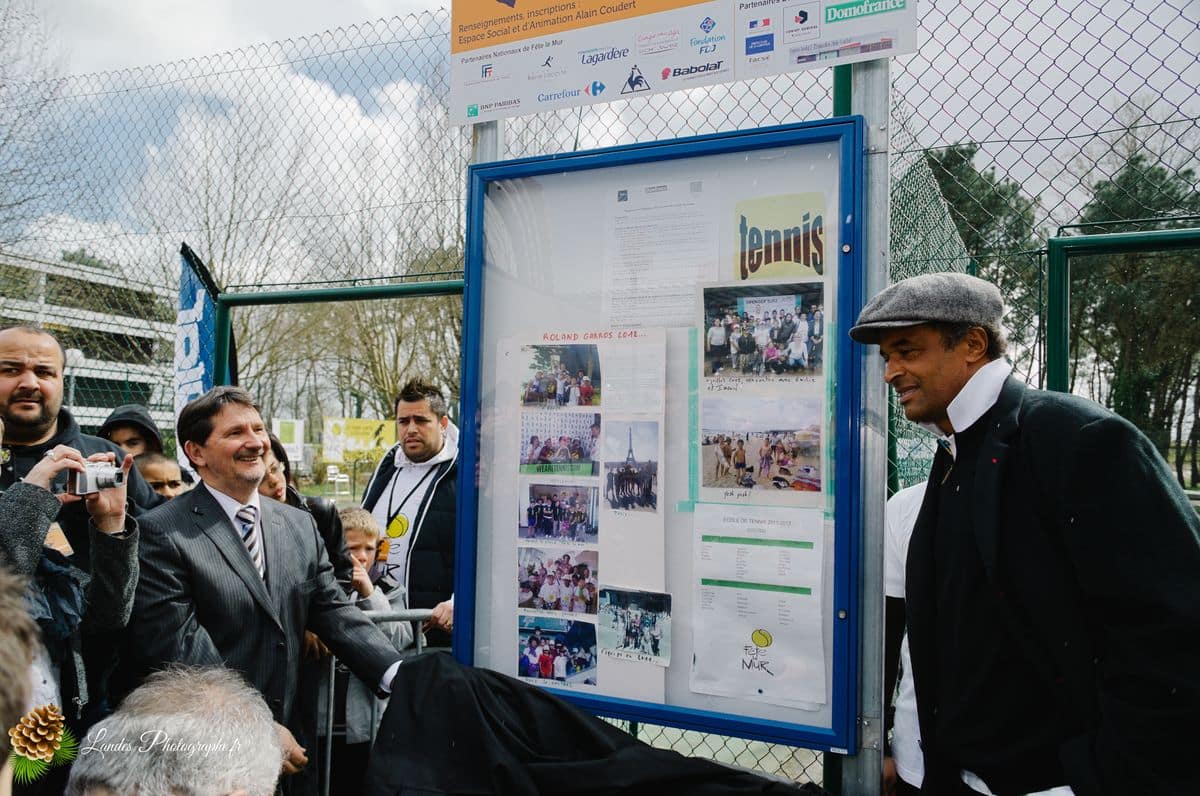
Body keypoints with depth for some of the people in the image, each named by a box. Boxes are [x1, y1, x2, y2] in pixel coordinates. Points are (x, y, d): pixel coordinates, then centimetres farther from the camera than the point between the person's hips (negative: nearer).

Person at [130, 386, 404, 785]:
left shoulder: (301, 525, 7)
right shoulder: (162, 533, -10)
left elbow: (336, 614, 2)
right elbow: (179, 648, -15)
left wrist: (400, 676, -13)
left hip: (289, 736, 5)